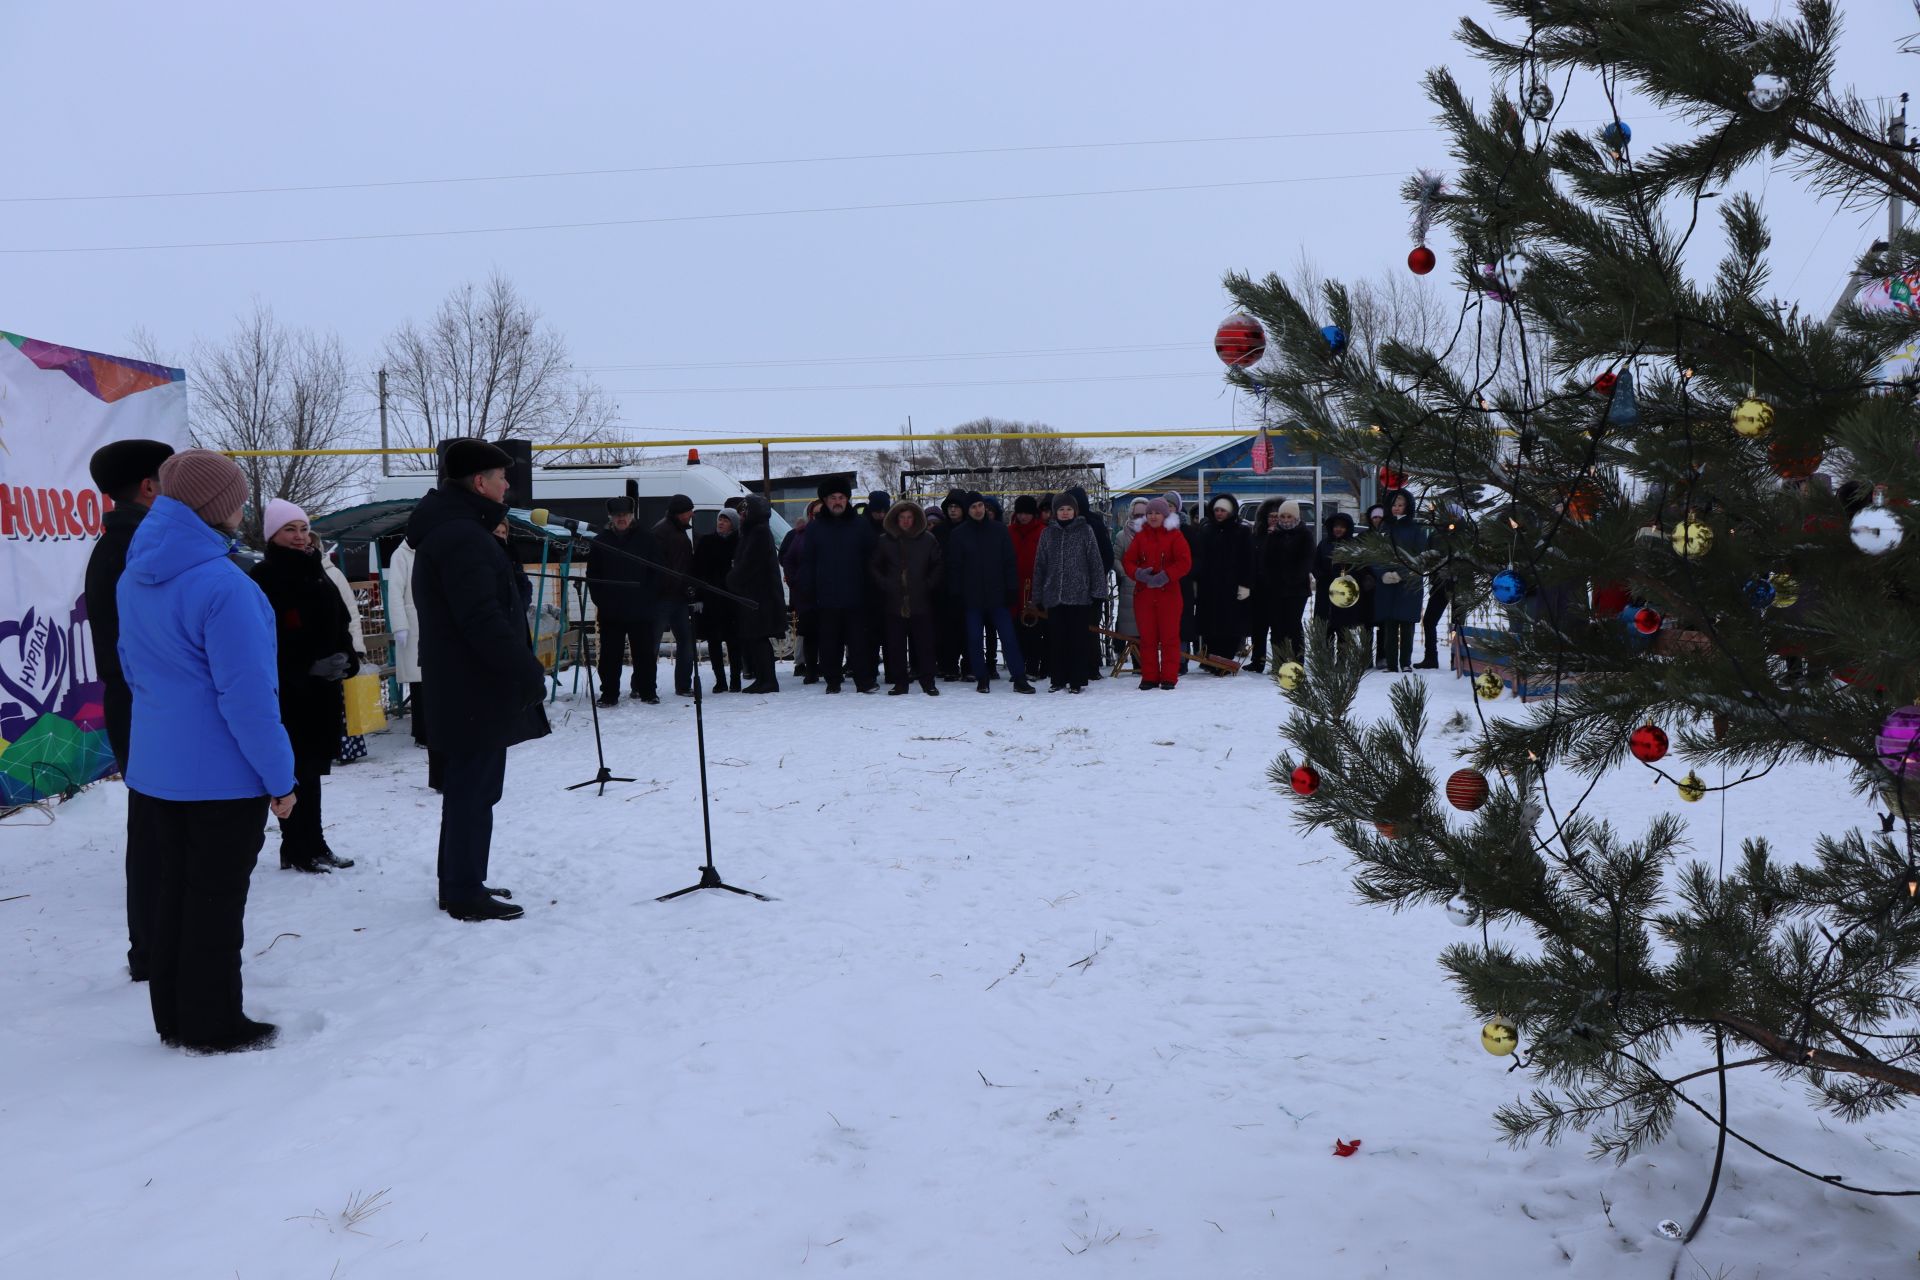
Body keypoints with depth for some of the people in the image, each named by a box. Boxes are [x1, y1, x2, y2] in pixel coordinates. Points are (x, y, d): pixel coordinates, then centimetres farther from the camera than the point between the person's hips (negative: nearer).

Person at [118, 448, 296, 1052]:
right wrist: (280, 778, -14)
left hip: (152, 770, 8)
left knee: (169, 893, 16)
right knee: (215, 902, 4)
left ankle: (175, 1019, 28)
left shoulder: (134, 577, 5)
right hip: (222, 777, -8)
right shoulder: (221, 585, -23)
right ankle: (214, 1026, 15)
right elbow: (247, 699, -22)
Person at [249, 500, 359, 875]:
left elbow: (339, 623, 18)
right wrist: (307, 669, -20)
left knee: (311, 768, 14)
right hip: (289, 689, -8)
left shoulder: (316, 574, 16)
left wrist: (346, 658, 2)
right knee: (299, 770, -4)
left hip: (322, 688, 8)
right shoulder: (265, 577, -8)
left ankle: (312, 845, 21)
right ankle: (299, 849, 3)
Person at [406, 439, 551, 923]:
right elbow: (484, 619, -25)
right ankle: (466, 894, 3)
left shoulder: (446, 529, 16)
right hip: (478, 687, -11)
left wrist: (521, 666, 18)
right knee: (473, 788, -4)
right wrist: (527, 670, -21)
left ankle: (459, 883, 27)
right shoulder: (463, 537, -19)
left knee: (467, 786, 18)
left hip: (463, 683, 11)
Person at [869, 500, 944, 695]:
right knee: (896, 644, 1)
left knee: (924, 642, -1)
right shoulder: (885, 542, 8)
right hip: (894, 602, 1)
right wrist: (885, 586, 0)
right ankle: (899, 682, 9)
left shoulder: (927, 540, 6)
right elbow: (875, 568, 13)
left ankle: (928, 681, 6)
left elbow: (938, 565, 8)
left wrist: (928, 585, -3)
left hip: (920, 602, -1)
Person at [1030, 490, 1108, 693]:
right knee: (1056, 640, 6)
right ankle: (1058, 679, 16)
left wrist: (1098, 591, -3)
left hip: (1079, 595, -3)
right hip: (1054, 597, 3)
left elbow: (1095, 562, 1)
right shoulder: (1048, 534, 11)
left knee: (1078, 640, -1)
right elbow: (1040, 566, 13)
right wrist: (1038, 596, 10)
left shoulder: (1085, 531, 2)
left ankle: (1077, 681, 5)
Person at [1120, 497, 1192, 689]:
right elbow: (1127, 560, 7)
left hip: (1169, 593, -3)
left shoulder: (1174, 536, 0)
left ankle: (1169, 677, 6)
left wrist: (1165, 576, -19)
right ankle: (1149, 677, 12)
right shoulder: (1140, 536, 11)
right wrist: (1138, 573, -14)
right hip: (1143, 593, 3)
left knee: (1169, 636, 0)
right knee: (1147, 637, 5)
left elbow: (1185, 562, -8)